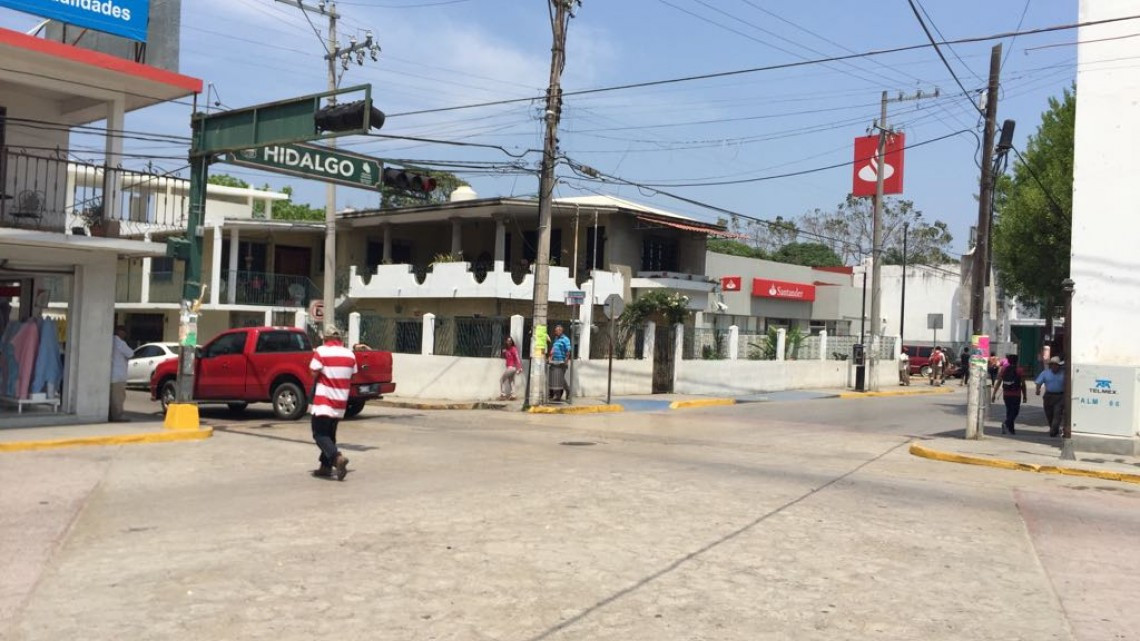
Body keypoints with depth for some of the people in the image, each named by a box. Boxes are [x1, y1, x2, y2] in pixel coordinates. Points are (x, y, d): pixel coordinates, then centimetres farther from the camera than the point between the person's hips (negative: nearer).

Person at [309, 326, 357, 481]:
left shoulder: (321, 352, -10)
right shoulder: (350, 354, 6)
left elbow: (315, 374, -13)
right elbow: (351, 376, 10)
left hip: (323, 401, -6)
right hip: (340, 403, 6)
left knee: (320, 434, -2)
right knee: (330, 433, 18)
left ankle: (338, 457, -24)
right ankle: (326, 466, 20)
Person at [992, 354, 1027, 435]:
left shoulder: (1003, 369, 4)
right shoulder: (1019, 371, -4)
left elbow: (998, 382, 2)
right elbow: (1023, 384, -4)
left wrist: (994, 394, 4)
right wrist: (1025, 396, 3)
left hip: (1006, 394, 4)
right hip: (1016, 395, -4)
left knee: (1009, 411, 15)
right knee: (1015, 411, 2)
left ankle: (1011, 429, 19)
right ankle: (1006, 423, -22)